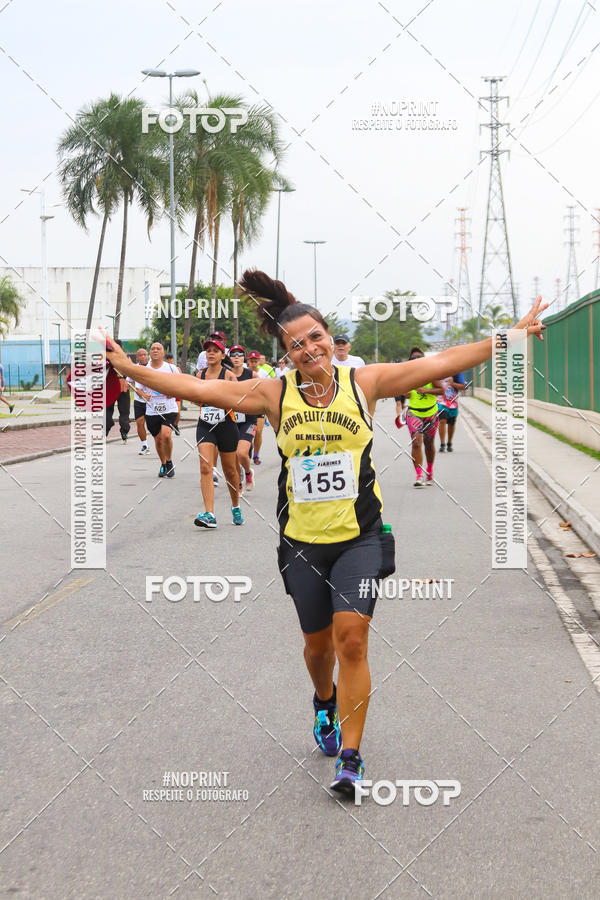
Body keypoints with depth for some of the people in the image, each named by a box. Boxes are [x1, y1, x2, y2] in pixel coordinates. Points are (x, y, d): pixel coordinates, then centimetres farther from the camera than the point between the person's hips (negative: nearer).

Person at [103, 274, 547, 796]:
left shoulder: (364, 382, -3)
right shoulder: (274, 394, 0)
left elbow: (441, 364, -4)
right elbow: (195, 388, 2)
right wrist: (128, 367, 1)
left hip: (360, 537, -2)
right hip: (302, 542, 2)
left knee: (351, 639, -14)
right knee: (318, 643, 15)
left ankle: (350, 758, -5)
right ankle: (325, 703, 49)